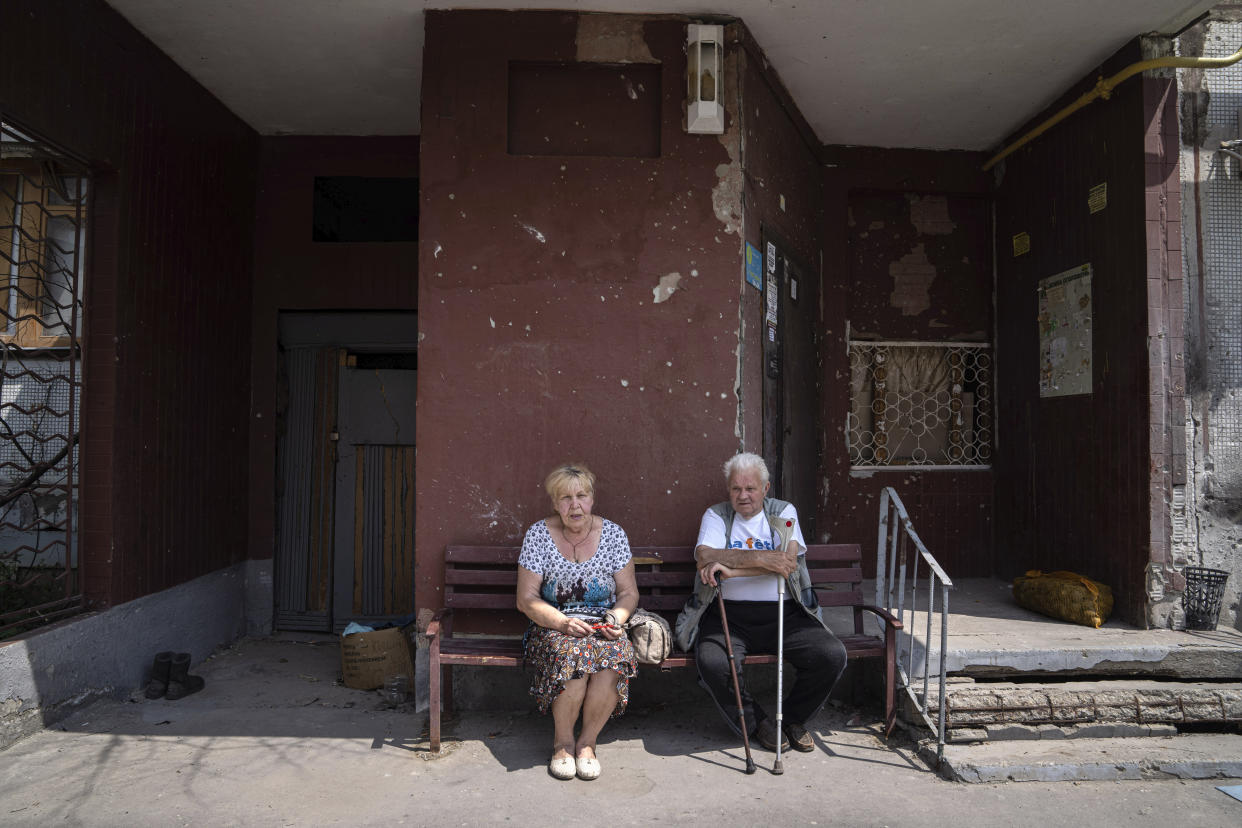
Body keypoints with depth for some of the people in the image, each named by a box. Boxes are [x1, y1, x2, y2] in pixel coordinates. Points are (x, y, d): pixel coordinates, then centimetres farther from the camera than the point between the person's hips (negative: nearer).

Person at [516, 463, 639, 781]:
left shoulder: (613, 533, 3)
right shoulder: (538, 534, -2)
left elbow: (629, 593, 7)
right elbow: (526, 599, -4)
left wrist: (616, 618, -14)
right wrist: (563, 622, -19)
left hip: (602, 626, 2)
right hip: (553, 626, -1)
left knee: (614, 656, -32)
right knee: (571, 654, -34)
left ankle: (587, 741, -10)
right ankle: (563, 741, -11)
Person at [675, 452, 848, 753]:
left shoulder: (783, 512, 9)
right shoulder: (716, 515, 8)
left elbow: (787, 561, -10)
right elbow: (705, 557, -12)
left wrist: (731, 568, -19)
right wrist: (761, 558, -21)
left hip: (783, 613, 1)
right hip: (729, 614, -1)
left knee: (832, 655, -19)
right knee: (714, 663, -29)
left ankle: (792, 717, 10)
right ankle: (757, 723, 1)